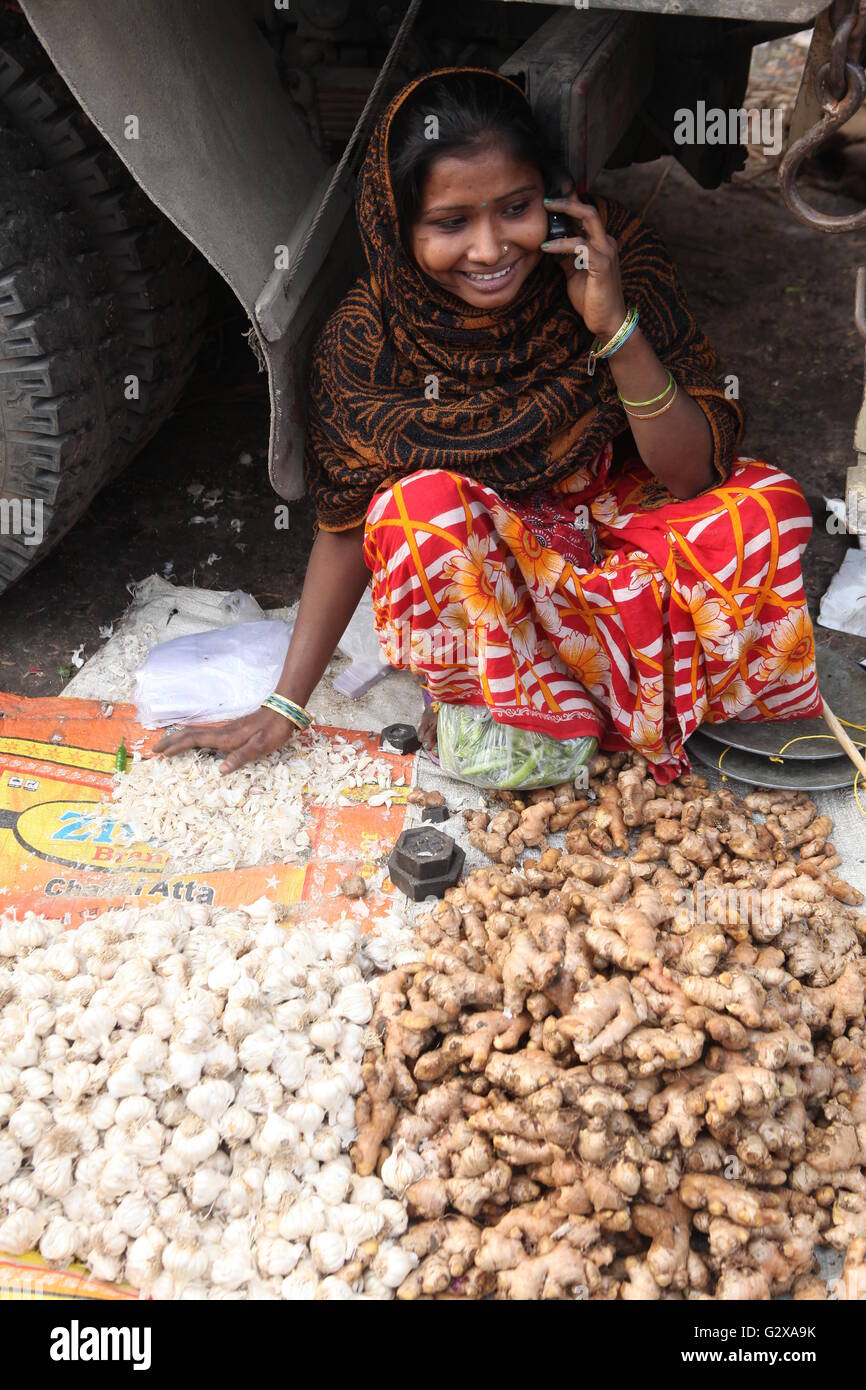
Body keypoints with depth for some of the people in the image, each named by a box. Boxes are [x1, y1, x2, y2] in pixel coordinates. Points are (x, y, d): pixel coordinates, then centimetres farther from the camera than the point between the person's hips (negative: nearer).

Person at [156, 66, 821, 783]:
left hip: (611, 519, 3)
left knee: (767, 503, -24)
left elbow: (692, 475, -19)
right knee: (422, 505, -35)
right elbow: (347, 525, -11)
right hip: (473, 555, -2)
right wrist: (284, 707, -11)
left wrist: (617, 326, -33)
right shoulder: (372, 335, -21)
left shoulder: (612, 249, -19)